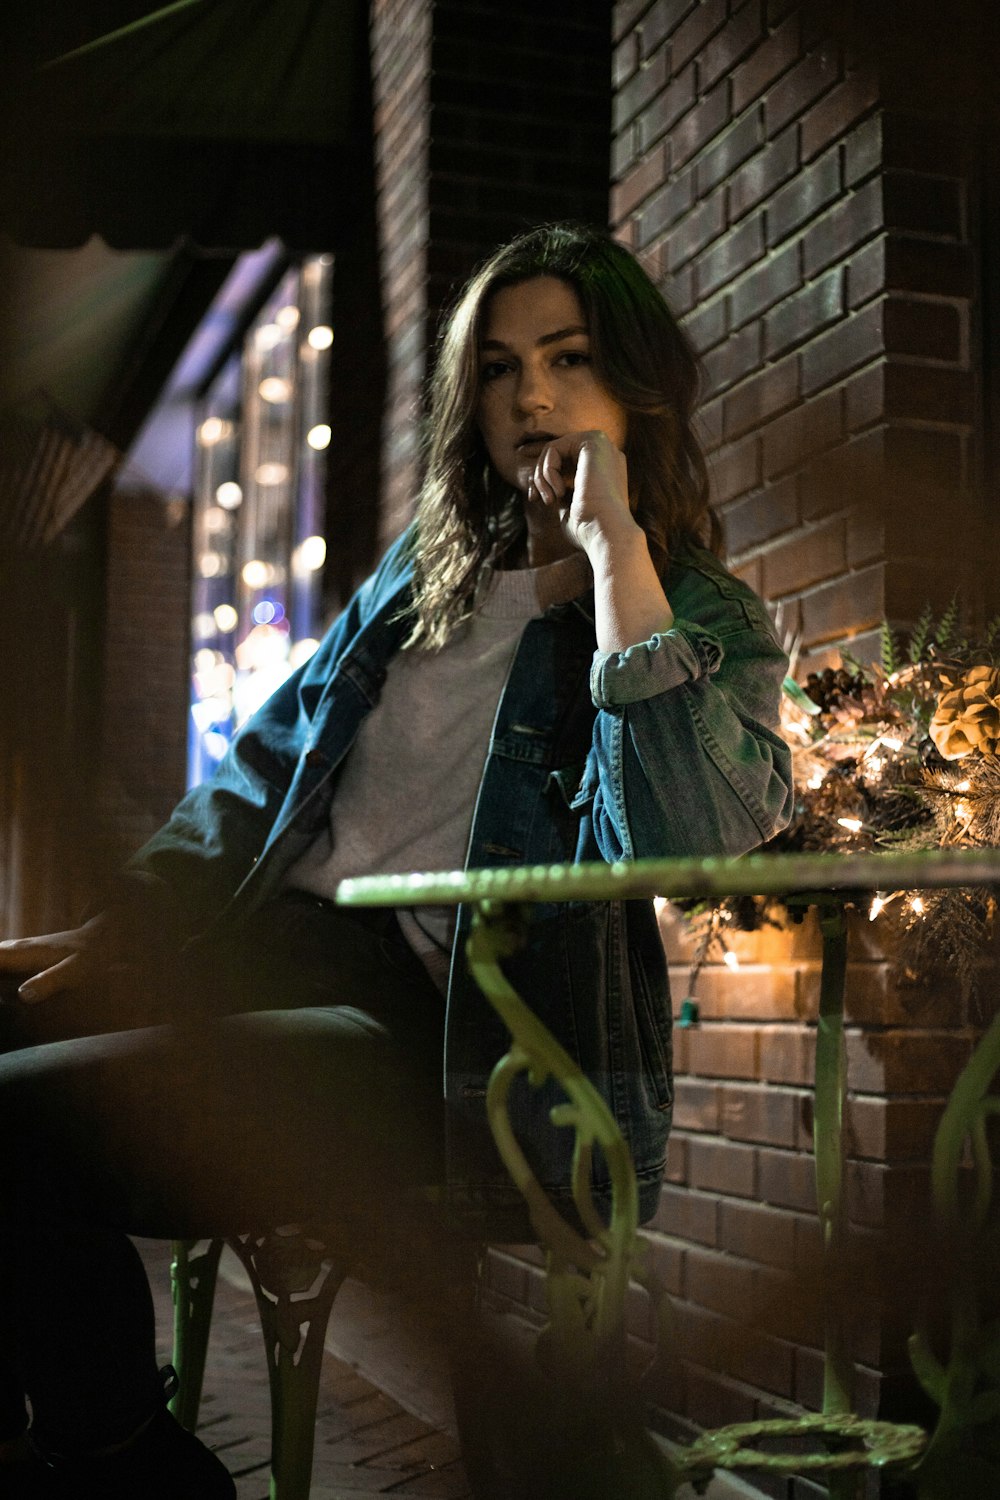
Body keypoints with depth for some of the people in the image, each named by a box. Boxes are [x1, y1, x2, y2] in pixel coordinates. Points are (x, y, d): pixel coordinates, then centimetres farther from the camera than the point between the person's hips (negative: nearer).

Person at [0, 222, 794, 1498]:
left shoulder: (704, 623, 2)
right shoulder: (428, 565, 21)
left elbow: (689, 840, -20)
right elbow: (268, 765, 22)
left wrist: (615, 545, -15)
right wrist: (106, 936, 7)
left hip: (452, 1034, -6)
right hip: (271, 949, 7)